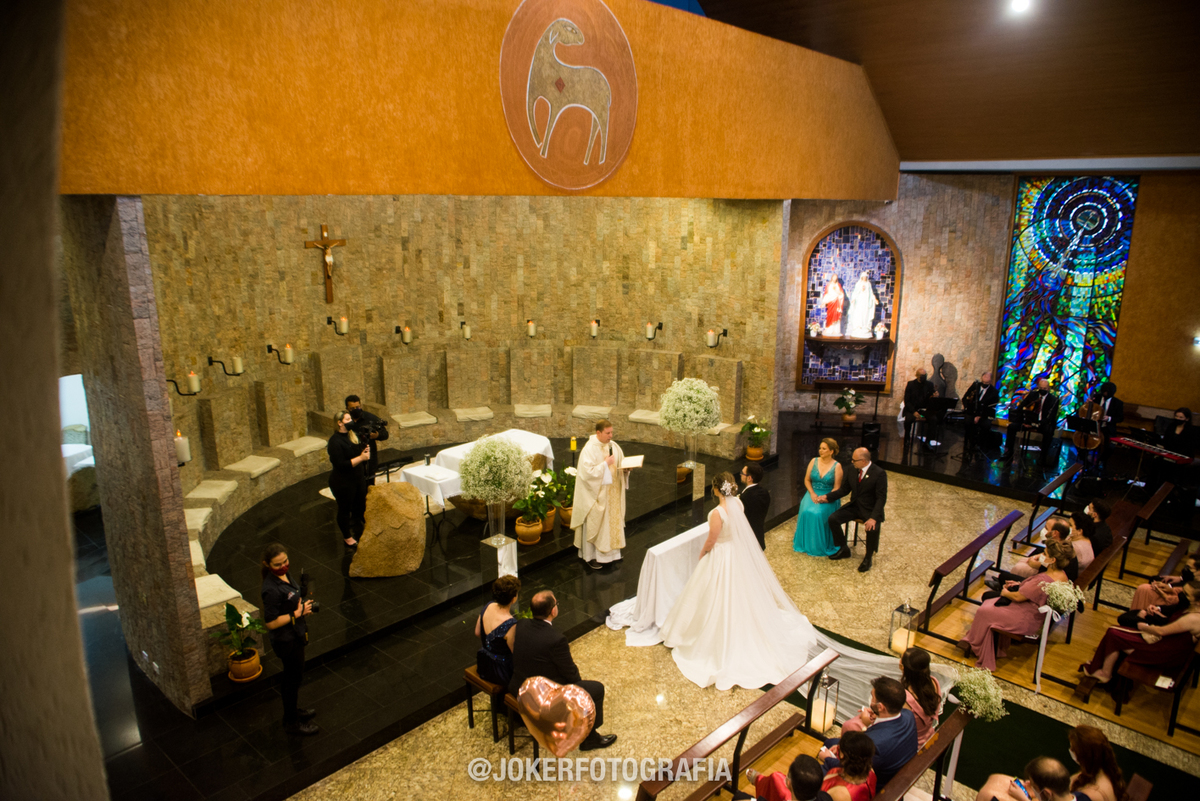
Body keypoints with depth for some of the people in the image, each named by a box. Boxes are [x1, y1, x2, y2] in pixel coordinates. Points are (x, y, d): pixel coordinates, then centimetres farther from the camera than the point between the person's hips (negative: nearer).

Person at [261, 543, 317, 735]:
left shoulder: (284, 575, -3)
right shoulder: (272, 589, -31)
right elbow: (270, 623, -27)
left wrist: (303, 607, -1)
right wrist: (297, 613, -24)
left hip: (295, 636, 9)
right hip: (287, 641, -9)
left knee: (290, 676, 26)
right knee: (293, 678, 9)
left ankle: (292, 710, 46)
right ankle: (292, 722, 29)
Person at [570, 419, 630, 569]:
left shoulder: (614, 446, 3)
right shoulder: (589, 450, -18)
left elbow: (621, 463, 13)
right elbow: (588, 472, -24)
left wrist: (626, 467, -9)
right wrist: (606, 464, -24)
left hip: (612, 492, 7)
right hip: (596, 494, -7)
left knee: (613, 521, 15)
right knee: (594, 524, 3)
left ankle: (609, 552, 31)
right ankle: (590, 556, 16)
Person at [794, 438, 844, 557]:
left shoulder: (837, 466, -5)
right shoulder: (814, 461, 5)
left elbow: (836, 488, -6)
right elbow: (807, 480, 8)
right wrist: (812, 493, -8)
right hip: (812, 493, 3)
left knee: (818, 513, -31)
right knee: (806, 512, -27)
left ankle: (819, 546, -13)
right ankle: (804, 543, -9)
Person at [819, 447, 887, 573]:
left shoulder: (879, 473, -16)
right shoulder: (853, 471, 2)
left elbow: (881, 498, -18)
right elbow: (844, 489, 12)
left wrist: (873, 518, -30)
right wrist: (827, 497, -1)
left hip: (870, 509, -6)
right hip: (854, 506, 6)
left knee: (872, 528, -33)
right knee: (833, 519, -13)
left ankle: (868, 558, -7)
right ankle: (843, 550, 6)